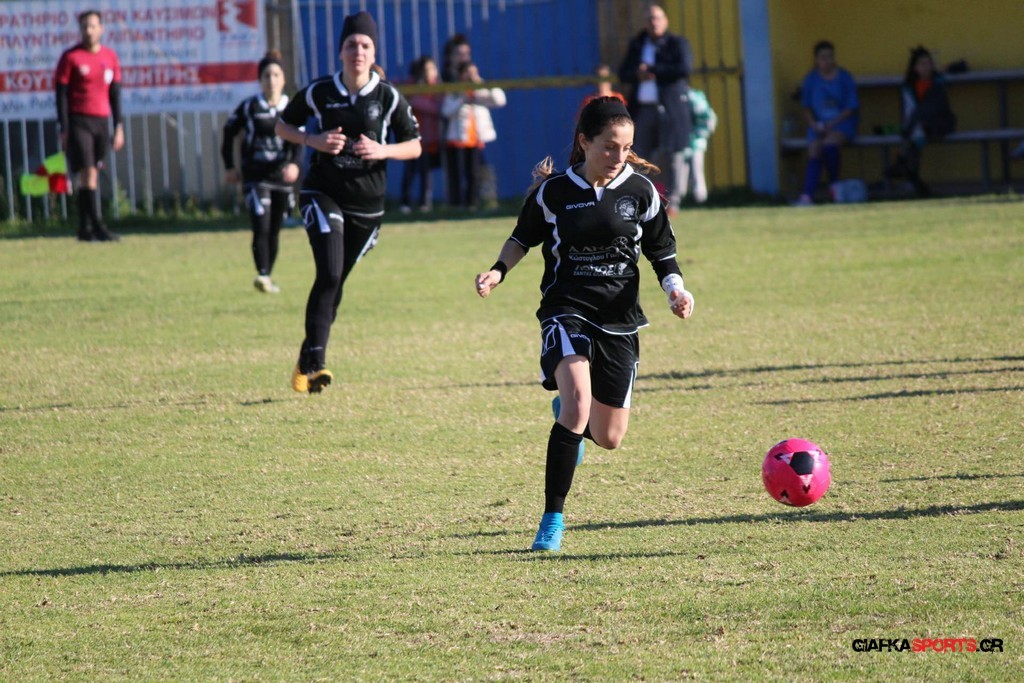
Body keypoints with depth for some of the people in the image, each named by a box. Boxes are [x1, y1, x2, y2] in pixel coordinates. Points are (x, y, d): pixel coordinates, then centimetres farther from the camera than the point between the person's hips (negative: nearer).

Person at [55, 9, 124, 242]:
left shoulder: (110, 57, 10)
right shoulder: (71, 57, -3)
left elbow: (115, 93, 15)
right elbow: (61, 94, -3)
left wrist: (119, 127, 10)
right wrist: (64, 130, -9)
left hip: (101, 122, 5)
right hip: (78, 121, -5)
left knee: (92, 175, 7)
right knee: (88, 173, -12)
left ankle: (85, 229, 12)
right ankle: (97, 227, -16)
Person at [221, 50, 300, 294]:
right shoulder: (249, 107, 0)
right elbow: (229, 133, 10)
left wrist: (294, 164, -23)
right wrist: (229, 166, 5)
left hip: (282, 176, 2)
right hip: (255, 177, -2)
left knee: (274, 231, 9)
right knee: (261, 228, -17)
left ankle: (267, 277, 20)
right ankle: (262, 274, -20)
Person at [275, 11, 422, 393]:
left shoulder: (388, 97, -2)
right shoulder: (319, 92, -4)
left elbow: (414, 147, 4)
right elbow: (283, 125, 10)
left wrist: (383, 151, -16)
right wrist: (314, 141, -10)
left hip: (367, 203, 2)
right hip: (322, 194, -2)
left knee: (335, 283, 9)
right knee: (329, 275, -19)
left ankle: (308, 360, 25)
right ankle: (313, 360, -19)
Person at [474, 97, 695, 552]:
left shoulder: (640, 190, -1)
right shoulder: (554, 191, -3)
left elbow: (661, 252, 9)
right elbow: (524, 238, 13)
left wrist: (675, 289, -9)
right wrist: (498, 271, -4)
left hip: (619, 321, 3)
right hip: (566, 310, -3)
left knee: (609, 438, 8)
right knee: (578, 400, -29)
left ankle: (568, 416, 49)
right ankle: (552, 520, -22)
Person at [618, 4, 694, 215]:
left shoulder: (677, 43, 4)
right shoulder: (637, 45, 18)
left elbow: (684, 68, -12)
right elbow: (623, 73, 15)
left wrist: (651, 70, -10)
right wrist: (638, 74, -8)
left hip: (669, 108, -4)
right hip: (643, 109, 4)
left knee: (670, 155, -6)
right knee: (641, 155, 0)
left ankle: (672, 201, -5)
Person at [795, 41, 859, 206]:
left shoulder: (844, 78, 0)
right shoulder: (811, 79, 8)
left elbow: (851, 108, -2)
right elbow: (806, 108, 12)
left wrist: (832, 124, -14)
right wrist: (813, 124, -8)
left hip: (841, 124, -3)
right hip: (818, 124, 3)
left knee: (829, 143, -33)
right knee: (814, 151, -23)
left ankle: (834, 185, -17)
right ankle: (807, 195, -34)